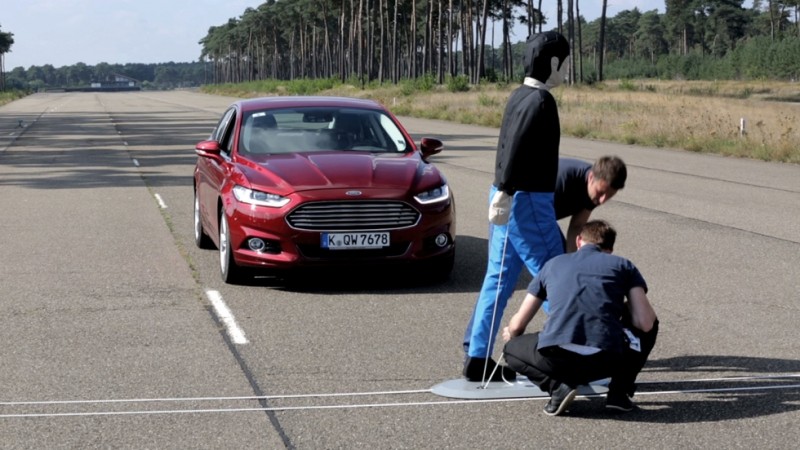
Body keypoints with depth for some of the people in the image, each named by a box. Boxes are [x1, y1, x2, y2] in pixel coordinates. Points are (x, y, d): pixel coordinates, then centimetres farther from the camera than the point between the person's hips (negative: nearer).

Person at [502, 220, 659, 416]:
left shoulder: (553, 264, 24)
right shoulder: (623, 266, 18)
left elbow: (517, 325, 27)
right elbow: (645, 323, 6)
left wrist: (510, 334, 53)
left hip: (557, 357, 0)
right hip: (607, 360, 0)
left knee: (511, 350, 33)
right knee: (650, 326, 31)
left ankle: (557, 387, 6)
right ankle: (619, 392, 18)